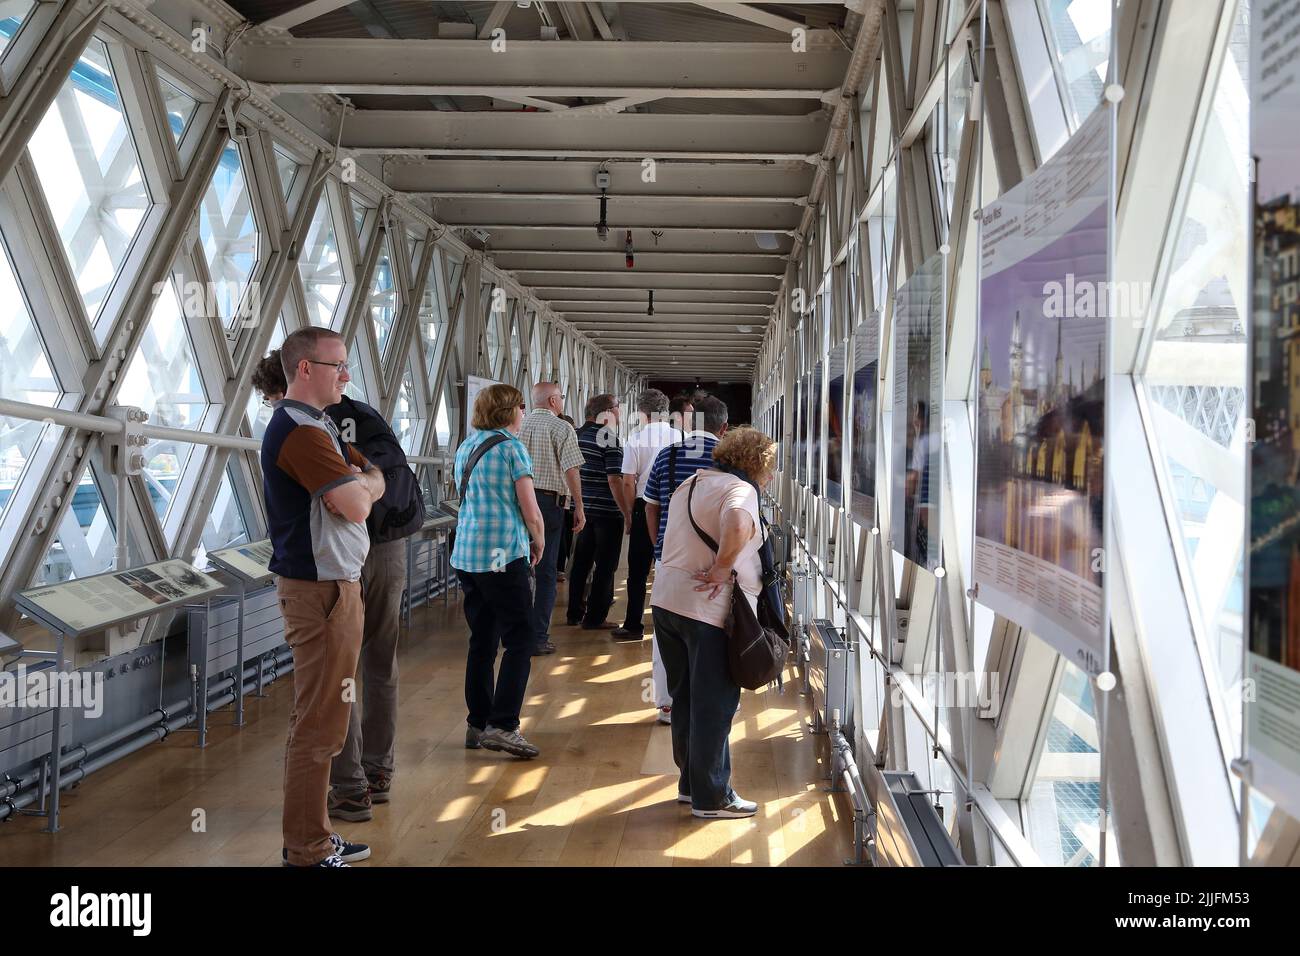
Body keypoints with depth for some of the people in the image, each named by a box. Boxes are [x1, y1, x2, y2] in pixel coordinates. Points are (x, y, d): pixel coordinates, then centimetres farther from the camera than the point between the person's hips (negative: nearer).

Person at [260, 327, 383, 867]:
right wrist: (360, 482, 0)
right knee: (320, 725, -5)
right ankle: (308, 852, 3)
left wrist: (358, 481, -8)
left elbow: (376, 481, 13)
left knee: (317, 719, 16)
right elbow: (357, 504, -22)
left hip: (331, 584, 11)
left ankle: (311, 837, 27)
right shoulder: (301, 432, -17)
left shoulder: (316, 426, 17)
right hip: (322, 590, -11)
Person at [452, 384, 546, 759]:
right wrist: (539, 545, 8)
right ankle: (502, 726, -9)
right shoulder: (511, 447, -8)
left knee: (481, 642, 14)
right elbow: (531, 512, -11)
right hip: (504, 555, -7)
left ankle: (477, 724, 18)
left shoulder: (465, 447, 13)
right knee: (519, 642, -2)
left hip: (465, 555, 7)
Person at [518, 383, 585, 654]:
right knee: (545, 572, 3)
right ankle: (538, 638, 4)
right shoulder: (561, 429, -6)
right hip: (548, 502, -4)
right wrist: (579, 508, -7)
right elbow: (571, 471, -12)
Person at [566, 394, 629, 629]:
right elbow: (614, 480, -19)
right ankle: (594, 617, 5)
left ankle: (575, 612, 22)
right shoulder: (608, 438, -14)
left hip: (584, 509, 7)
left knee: (581, 562, 15)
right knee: (605, 566, 2)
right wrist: (627, 513, -15)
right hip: (608, 512, -7)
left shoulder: (578, 434, 7)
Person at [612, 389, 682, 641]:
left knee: (638, 570, 8)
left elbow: (628, 483, -7)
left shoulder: (636, 439, -6)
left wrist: (630, 515, 3)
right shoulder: (680, 437, -3)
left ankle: (633, 626, 12)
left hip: (645, 506, -2)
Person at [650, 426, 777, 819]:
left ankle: (690, 782, 30)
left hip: (665, 598, 9)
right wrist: (722, 569, -23)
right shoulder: (740, 490, -12)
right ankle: (712, 797, 11)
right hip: (710, 610, -8)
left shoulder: (690, 484, 16)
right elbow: (738, 526, -35)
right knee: (714, 706, 2)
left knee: (685, 698, 18)